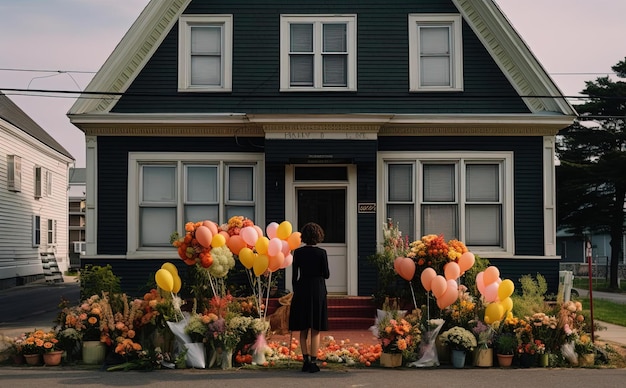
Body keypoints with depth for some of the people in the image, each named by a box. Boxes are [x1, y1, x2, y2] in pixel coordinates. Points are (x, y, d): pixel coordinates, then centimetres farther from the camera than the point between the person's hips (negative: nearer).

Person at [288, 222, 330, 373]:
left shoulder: (298, 252, -2)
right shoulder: (321, 253, -6)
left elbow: (294, 275, 0)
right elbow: (326, 275, -4)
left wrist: (295, 291, 10)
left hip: (302, 290, 2)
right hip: (318, 291, -1)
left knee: (303, 330, 12)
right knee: (315, 330, 4)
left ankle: (305, 361, 10)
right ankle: (313, 362, 1)